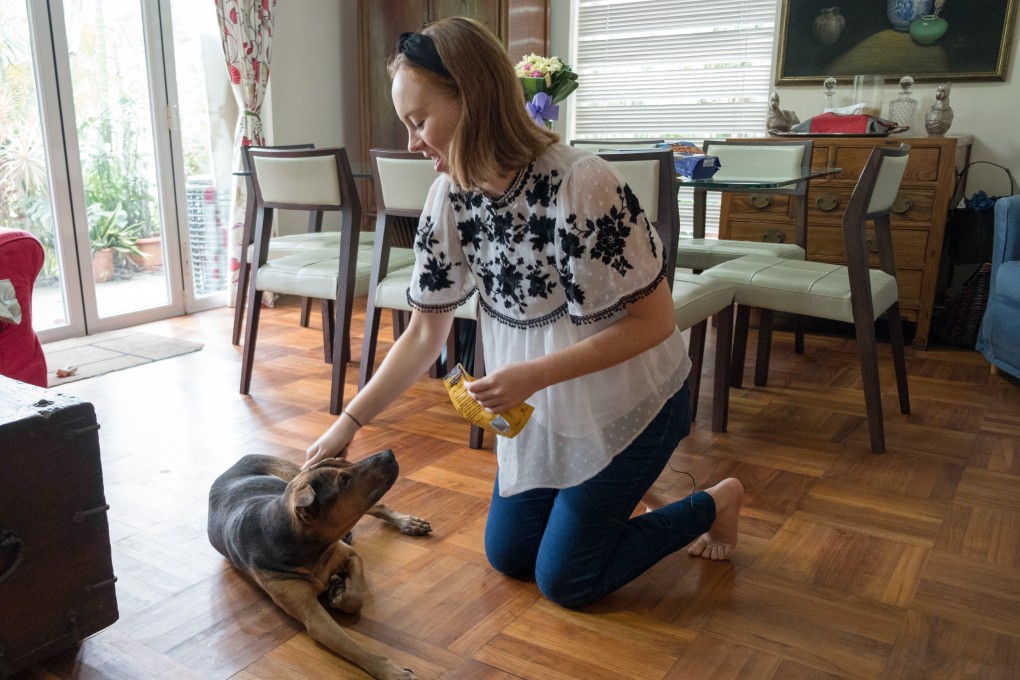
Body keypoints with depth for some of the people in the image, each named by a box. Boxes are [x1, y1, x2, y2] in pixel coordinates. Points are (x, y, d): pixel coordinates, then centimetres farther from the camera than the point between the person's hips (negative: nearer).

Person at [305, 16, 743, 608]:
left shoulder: (582, 186, -30)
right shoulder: (452, 198, -11)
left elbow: (655, 321, -23)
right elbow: (425, 333, -4)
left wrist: (535, 374, -29)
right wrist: (349, 422, -7)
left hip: (625, 401, -6)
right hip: (542, 405, 6)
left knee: (563, 580, 5)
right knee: (508, 555, 14)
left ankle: (715, 504, 22)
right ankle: (604, 490, 37)